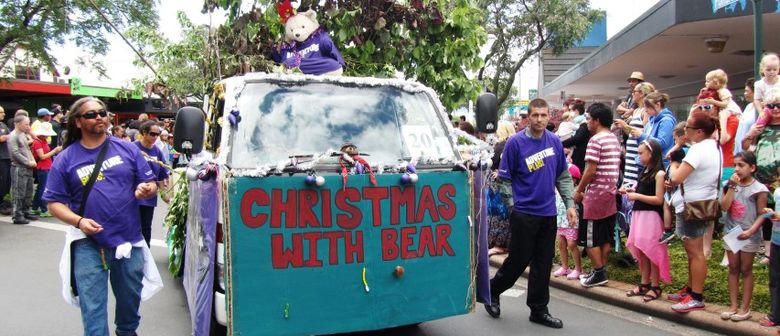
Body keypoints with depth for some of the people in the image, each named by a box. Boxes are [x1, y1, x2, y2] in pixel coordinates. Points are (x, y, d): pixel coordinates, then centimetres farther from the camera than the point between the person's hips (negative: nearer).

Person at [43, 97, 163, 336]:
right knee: (93, 308, 1)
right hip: (88, 244, -2)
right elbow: (54, 202, -2)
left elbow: (150, 185, 4)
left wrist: (146, 189, -20)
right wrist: (79, 221, -19)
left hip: (129, 240, 2)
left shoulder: (127, 149, 2)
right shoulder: (65, 159, -2)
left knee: (130, 300, 19)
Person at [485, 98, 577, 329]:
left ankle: (539, 309, 23)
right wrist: (508, 209, -9)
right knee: (519, 260, 3)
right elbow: (504, 179, -7)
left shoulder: (555, 142, 5)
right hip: (524, 213, -4)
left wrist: (569, 204, 6)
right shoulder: (515, 142, -9)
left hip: (548, 213, 5)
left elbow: (563, 176, 12)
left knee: (543, 264, 10)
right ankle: (492, 291, 27)